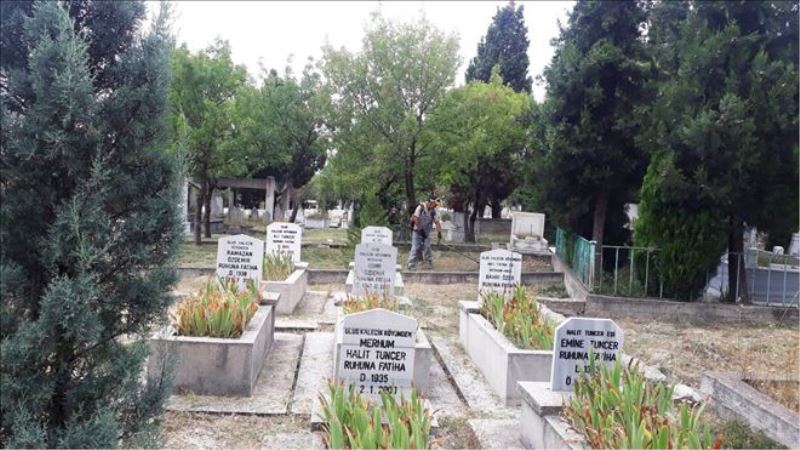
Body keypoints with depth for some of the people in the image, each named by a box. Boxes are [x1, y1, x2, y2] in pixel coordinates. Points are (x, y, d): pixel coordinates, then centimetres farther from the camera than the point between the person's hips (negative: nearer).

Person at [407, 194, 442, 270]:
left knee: (427, 248, -2)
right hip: (418, 232, -5)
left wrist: (439, 232, -8)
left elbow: (437, 222, 1)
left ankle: (428, 264, 4)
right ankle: (411, 265, -7)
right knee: (415, 248, -9)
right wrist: (420, 229, -16)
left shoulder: (433, 211, 2)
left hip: (426, 233, 5)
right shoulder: (421, 207, -14)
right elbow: (416, 219, -17)